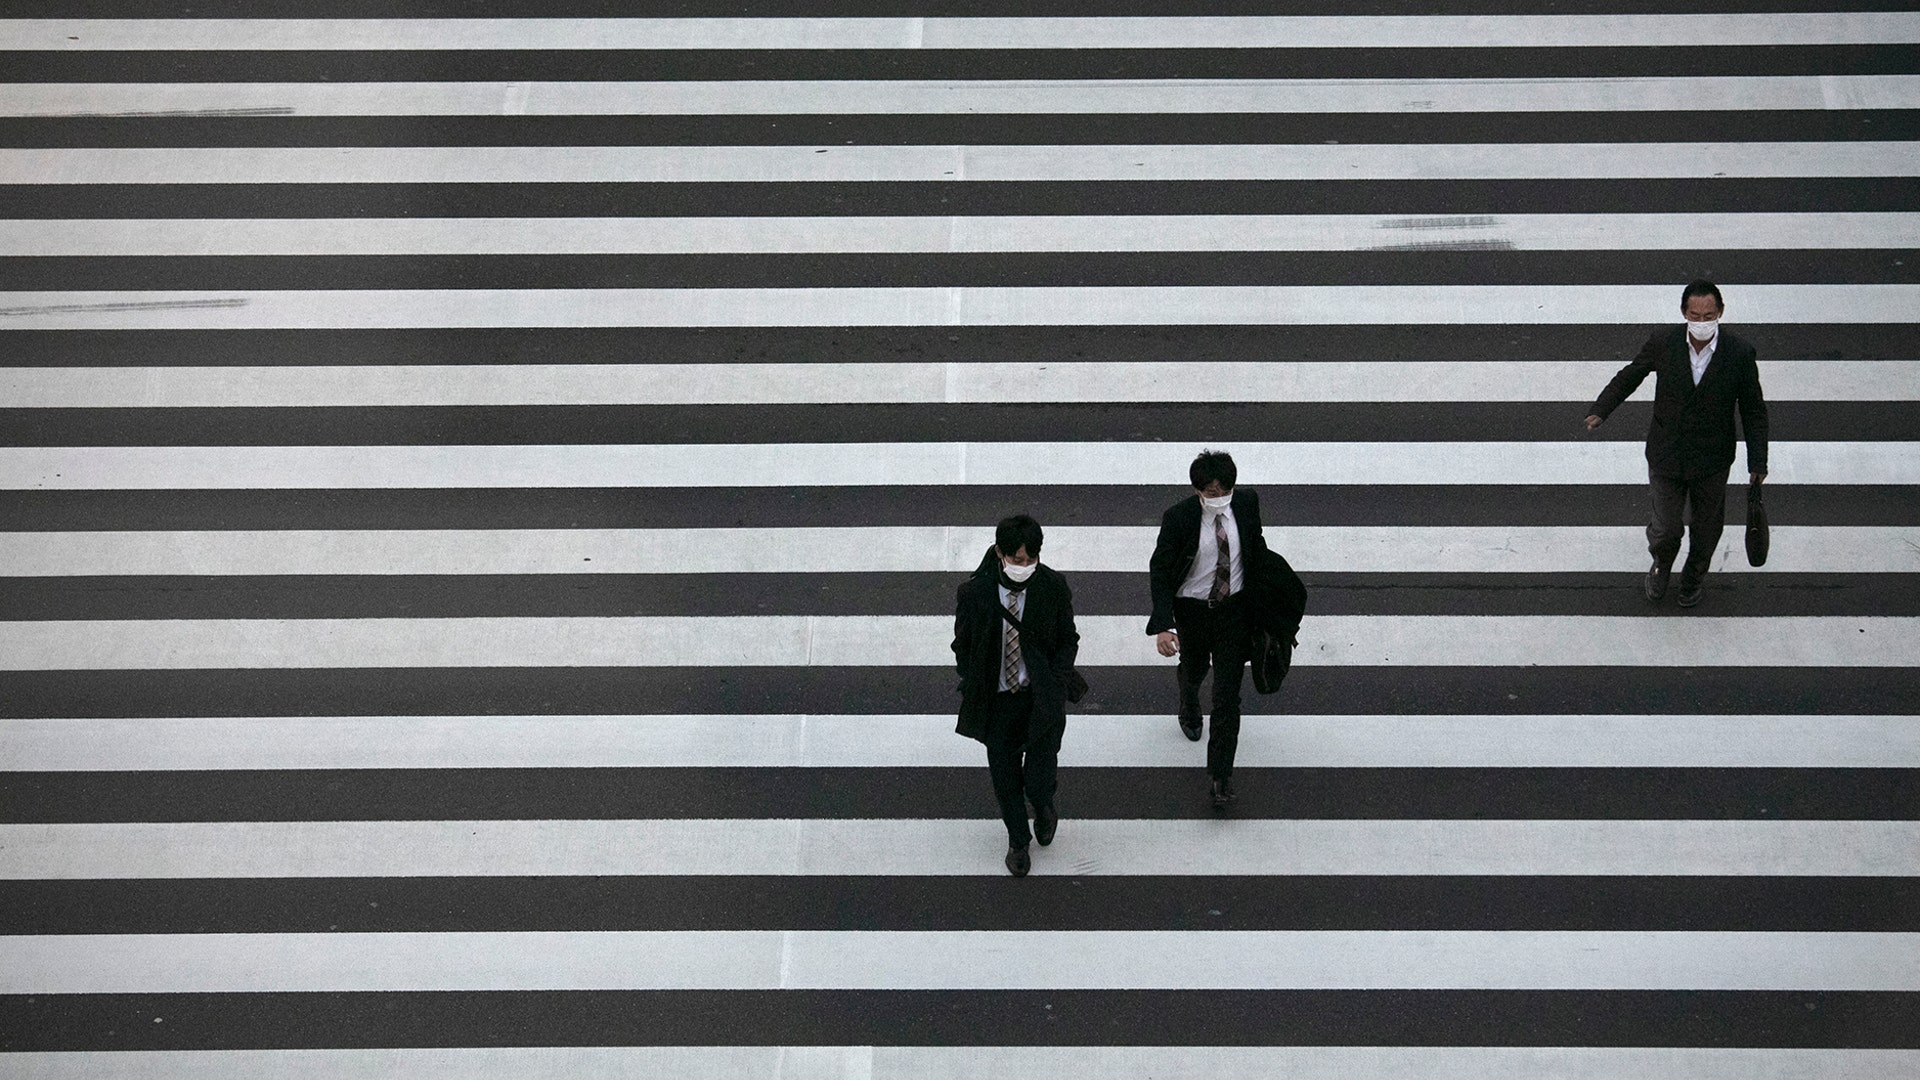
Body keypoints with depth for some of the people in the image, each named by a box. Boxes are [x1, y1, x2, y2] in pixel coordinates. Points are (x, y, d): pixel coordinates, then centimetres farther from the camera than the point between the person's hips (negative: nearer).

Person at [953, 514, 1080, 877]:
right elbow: (963, 646, 1)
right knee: (1005, 777, 14)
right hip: (996, 701, 1)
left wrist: (1054, 683, -11)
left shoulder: (1053, 587, -11)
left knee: (1038, 778, -1)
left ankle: (1043, 808, 38)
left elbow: (1068, 640, 1)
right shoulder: (974, 594, -13)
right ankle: (1017, 840, 40)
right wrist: (975, 691, -4)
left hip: (1041, 699, -1)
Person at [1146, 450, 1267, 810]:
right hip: (1191, 610, 0)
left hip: (1235, 608, 1)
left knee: (1228, 694, -2)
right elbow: (1159, 570, -18)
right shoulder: (1178, 517, -24)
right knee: (1193, 670, 28)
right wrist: (1163, 625, -28)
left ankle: (1220, 775, 6)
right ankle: (1189, 710, 65)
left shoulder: (1246, 502, -14)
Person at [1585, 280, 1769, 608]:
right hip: (1666, 457, 0)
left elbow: (1753, 410, -6)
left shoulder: (1739, 353, -18)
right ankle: (1662, 563, 47)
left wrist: (1757, 461, -7)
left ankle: (1695, 574, 52)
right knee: (1666, 528, 10)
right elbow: (1630, 375, 3)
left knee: (1707, 525, 20)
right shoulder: (1662, 343, -17)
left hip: (1712, 461, 0)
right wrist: (1600, 410, -8)